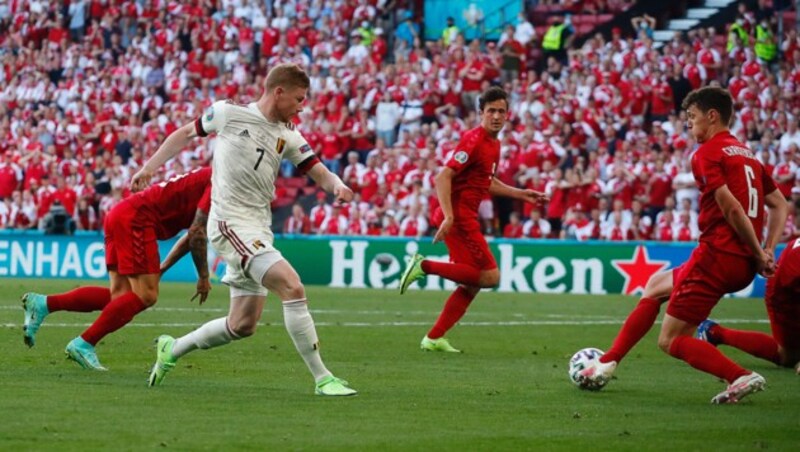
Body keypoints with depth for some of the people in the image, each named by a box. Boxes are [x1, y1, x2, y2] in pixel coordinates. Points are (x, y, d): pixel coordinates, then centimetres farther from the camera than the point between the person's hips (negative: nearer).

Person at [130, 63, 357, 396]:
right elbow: (186, 134, 11)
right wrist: (150, 166, 10)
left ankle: (173, 349, 32)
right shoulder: (229, 113, -3)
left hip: (259, 228, 7)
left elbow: (319, 172, 5)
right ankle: (322, 379, -20)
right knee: (292, 286, -22)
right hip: (230, 222, -7)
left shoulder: (289, 136, 10)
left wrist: (337, 185, -18)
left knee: (243, 325, 11)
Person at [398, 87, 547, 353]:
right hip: (459, 215, -10)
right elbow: (444, 177, -21)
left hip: (466, 218, 10)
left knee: (473, 284, 11)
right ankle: (425, 266, -11)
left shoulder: (494, 144, 15)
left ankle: (434, 338, 14)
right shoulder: (474, 140, -14)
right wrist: (448, 216, -29)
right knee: (490, 276, -13)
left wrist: (521, 194, 25)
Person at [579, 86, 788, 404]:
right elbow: (780, 205, 19)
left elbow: (732, 209, -19)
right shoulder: (746, 154, 18)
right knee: (656, 286, 27)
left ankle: (741, 378, -18)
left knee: (671, 341, -2)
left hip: (717, 255, -9)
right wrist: (767, 251, 9)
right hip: (744, 265, 9)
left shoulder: (707, 154, -9)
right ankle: (608, 363, 29)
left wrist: (759, 254, -11)